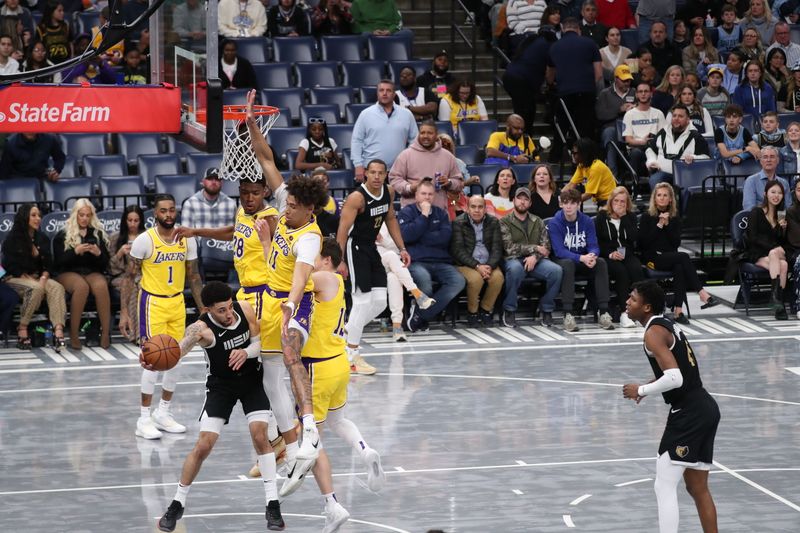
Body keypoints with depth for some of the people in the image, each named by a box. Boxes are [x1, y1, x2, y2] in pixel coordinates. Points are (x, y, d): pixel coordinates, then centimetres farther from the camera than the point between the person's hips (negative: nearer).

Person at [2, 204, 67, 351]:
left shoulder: (42, 239, 14)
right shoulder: (13, 238, -1)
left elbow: (48, 263, 10)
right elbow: (11, 265, -7)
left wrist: (43, 278, -11)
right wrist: (28, 278, -15)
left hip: (37, 278, 5)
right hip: (15, 279, -5)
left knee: (57, 287, -29)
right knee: (36, 288, -38)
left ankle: (58, 331, -48)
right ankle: (22, 329, -28)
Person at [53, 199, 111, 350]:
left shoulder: (98, 234, 15)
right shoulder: (63, 235, 8)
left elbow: (105, 263, 12)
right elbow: (59, 262, -2)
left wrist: (98, 253, -10)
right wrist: (75, 251, -17)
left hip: (93, 272, 2)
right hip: (68, 273, -2)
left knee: (101, 285, -34)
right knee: (81, 286, -37)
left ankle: (106, 333, -34)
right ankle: (74, 335, -34)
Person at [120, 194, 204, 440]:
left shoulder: (187, 240, 1)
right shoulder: (145, 240, -12)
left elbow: (193, 276, 11)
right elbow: (130, 276, -7)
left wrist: (203, 309, 8)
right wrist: (124, 312, -12)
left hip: (177, 302, 5)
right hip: (153, 303, -5)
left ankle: (163, 413, 22)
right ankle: (144, 419, -2)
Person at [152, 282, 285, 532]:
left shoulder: (245, 309, -18)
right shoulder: (202, 328, -29)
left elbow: (259, 342, -6)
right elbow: (181, 346, -49)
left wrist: (246, 352, -30)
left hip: (251, 379, 2)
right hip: (220, 385, -2)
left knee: (260, 435, -11)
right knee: (203, 446, -7)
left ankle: (273, 505, -2)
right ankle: (177, 504, 12)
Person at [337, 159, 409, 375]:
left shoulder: (388, 193, 2)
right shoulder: (357, 197, -21)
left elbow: (391, 219, 18)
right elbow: (343, 229, -22)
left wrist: (402, 249, 14)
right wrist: (340, 261, -27)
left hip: (371, 248, 8)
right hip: (354, 249, -8)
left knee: (379, 302, 5)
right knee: (363, 301, -11)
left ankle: (349, 331, 25)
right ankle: (352, 356, -4)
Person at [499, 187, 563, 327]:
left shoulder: (538, 222, 18)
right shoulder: (504, 222, 6)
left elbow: (546, 248, 8)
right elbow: (509, 248, -7)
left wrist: (535, 256, -14)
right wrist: (535, 248, -7)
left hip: (535, 261, 3)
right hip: (514, 260, -3)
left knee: (556, 270, -27)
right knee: (515, 268, -40)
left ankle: (546, 309, -9)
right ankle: (509, 311, -25)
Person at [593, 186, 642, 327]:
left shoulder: (631, 217, 14)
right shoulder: (602, 216, 8)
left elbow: (634, 238, -3)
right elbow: (596, 241, 2)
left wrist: (624, 217, -4)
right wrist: (610, 254, -13)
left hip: (628, 255, 2)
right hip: (608, 257, -2)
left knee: (636, 269, -31)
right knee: (620, 271, -33)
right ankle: (624, 313, -36)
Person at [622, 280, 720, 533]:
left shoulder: (654, 333, -14)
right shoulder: (669, 325, 16)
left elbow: (674, 379, -24)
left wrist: (641, 390, -11)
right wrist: (649, 387, 17)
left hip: (688, 413, -10)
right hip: (705, 408, 10)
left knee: (665, 487, -7)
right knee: (698, 488, 17)